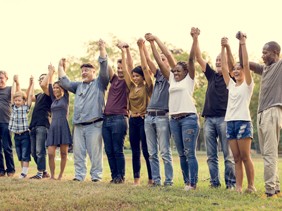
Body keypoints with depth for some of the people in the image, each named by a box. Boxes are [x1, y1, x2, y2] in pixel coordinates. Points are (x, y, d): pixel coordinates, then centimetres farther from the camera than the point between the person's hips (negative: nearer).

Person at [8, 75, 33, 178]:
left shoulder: (26, 107, -1)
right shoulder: (14, 107, 9)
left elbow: (30, 95, -3)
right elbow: (12, 94, 8)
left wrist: (32, 83, 1)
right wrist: (15, 82, 11)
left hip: (25, 134, -5)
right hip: (16, 135, 5)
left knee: (25, 155, -5)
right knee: (20, 156, 9)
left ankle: (24, 172, -6)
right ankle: (24, 170, 16)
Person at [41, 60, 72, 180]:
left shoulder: (65, 97, 7)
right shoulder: (53, 98, 16)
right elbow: (43, 85, 11)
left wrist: (62, 67, 4)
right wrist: (50, 72, 15)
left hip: (63, 126, -4)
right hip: (53, 127, 4)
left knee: (63, 153, -1)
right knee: (50, 154, -6)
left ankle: (60, 175, 7)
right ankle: (52, 175, 2)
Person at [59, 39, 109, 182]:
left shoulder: (99, 83, 6)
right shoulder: (79, 86, 25)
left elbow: (104, 69, -7)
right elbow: (65, 83, 21)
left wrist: (102, 50, -15)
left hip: (94, 124, -6)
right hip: (78, 125, 6)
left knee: (95, 152, -6)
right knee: (78, 152, 5)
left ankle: (96, 176, -2)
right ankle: (79, 175, 9)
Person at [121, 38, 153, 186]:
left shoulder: (147, 87, -4)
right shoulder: (132, 88, 11)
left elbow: (145, 67, -13)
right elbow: (125, 70, 10)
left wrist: (141, 48, -14)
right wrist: (123, 52, 8)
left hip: (144, 120, -6)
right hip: (133, 120, 6)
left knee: (146, 151, -5)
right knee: (135, 152, 8)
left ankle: (151, 179, 1)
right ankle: (136, 180, 12)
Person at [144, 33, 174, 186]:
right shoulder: (158, 75, 20)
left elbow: (159, 60, -8)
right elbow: (148, 60, 13)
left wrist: (153, 41, -9)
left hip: (162, 116, -6)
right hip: (149, 116, 7)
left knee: (165, 152, -7)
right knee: (152, 153, 5)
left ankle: (169, 180, -4)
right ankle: (156, 180, 9)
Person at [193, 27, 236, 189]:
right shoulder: (212, 75, 17)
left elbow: (232, 63, -13)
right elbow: (199, 58, 11)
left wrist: (228, 48, -29)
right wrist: (195, 39, 0)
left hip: (224, 118, -4)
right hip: (209, 118, 5)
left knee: (228, 154, -4)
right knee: (211, 155, 4)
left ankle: (231, 183, -1)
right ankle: (214, 182, 9)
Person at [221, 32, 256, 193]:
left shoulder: (248, 85, 2)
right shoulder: (231, 85, 16)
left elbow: (246, 64, -8)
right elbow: (224, 67, 12)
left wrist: (243, 43, -8)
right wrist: (223, 48, 8)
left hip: (243, 122, -5)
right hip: (230, 122, 6)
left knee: (245, 157, -6)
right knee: (237, 158, 3)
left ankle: (251, 186, 1)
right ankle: (238, 187, 2)